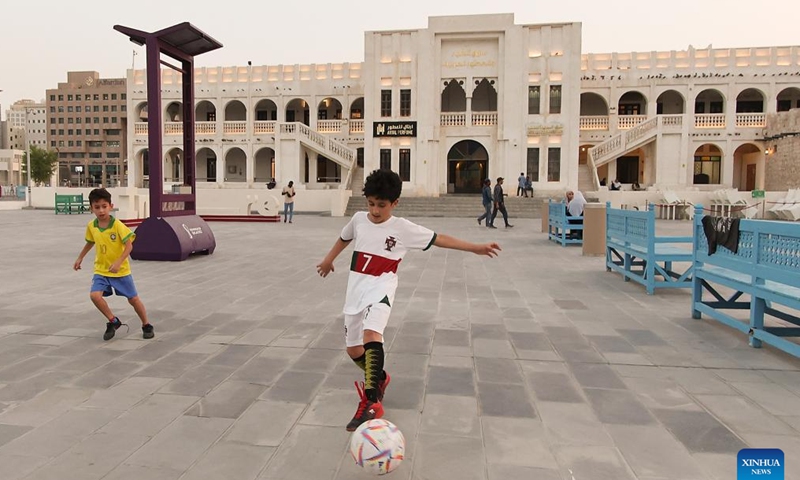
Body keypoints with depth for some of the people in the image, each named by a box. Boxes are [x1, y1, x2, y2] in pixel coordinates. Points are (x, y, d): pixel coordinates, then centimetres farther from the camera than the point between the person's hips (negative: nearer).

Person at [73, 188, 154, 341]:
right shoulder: (91, 226, -3)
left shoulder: (118, 225, -18)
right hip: (101, 270, 4)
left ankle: (146, 325, 22)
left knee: (133, 299, 3)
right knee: (94, 295, -18)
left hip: (121, 270, -3)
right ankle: (113, 321, 3)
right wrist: (79, 258, 23)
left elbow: (129, 246, -20)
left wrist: (118, 262, -31)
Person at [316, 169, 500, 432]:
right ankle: (378, 378, 38)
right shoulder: (358, 219, 4)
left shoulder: (403, 228, -7)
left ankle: (371, 402, -26)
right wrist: (328, 260, 38)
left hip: (381, 287, -5)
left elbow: (439, 239, -3)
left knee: (371, 333, -31)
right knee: (353, 349, 9)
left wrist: (475, 248, -7)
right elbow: (344, 238, 24)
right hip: (356, 287, 5)